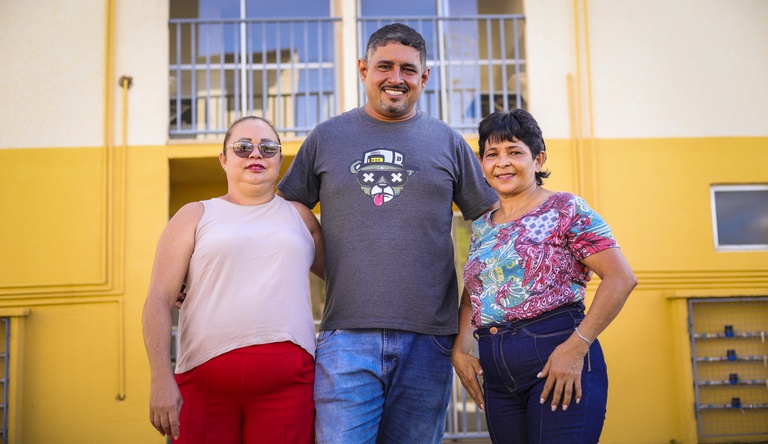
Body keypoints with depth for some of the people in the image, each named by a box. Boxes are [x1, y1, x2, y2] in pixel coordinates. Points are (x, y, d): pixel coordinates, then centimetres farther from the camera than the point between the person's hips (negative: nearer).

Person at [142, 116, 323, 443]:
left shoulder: (299, 216, 19)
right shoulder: (195, 216, 12)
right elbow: (159, 301, 3)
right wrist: (161, 378, -9)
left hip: (287, 379, 1)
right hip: (204, 376, -1)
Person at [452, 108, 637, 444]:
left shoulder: (565, 210, -3)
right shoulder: (481, 227, 15)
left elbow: (621, 278, -10)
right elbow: (470, 295, 21)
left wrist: (577, 346, -18)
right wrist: (459, 349, 4)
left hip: (558, 358, -6)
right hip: (498, 375, 6)